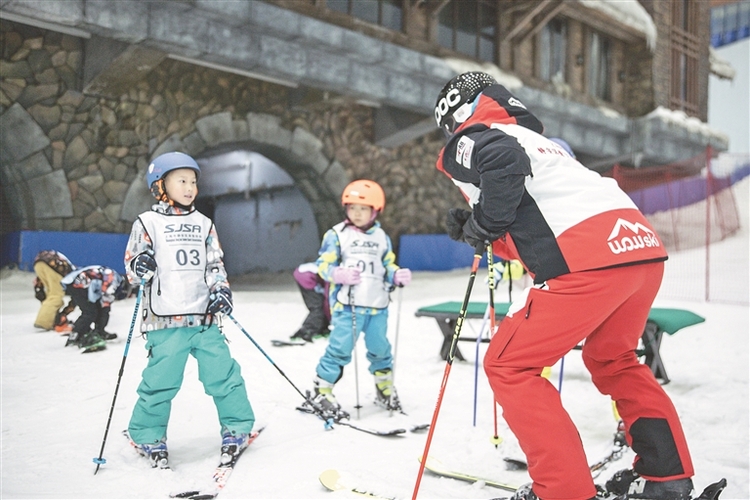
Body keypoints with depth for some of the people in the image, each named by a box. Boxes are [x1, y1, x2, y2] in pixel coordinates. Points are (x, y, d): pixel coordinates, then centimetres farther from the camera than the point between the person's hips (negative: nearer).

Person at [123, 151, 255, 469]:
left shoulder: (204, 224, 14)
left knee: (222, 372, 2)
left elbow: (216, 265, 17)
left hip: (204, 318, 3)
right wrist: (140, 267, -19)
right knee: (161, 380, 0)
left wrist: (222, 291, 0)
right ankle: (147, 436, 21)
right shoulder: (148, 223, 2)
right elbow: (132, 268, 4)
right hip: (165, 321, -3)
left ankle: (237, 426, 19)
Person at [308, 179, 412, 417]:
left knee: (380, 348, 14)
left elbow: (388, 266, 18)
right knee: (340, 348, -5)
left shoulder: (381, 237, 13)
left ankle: (385, 389, 33)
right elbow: (323, 264, -4)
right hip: (347, 305, -4)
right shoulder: (337, 234, -1)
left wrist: (398, 276, -2)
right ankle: (322, 391, 10)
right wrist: (339, 274, -22)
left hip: (377, 306, 4)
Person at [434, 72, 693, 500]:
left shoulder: (470, 140, 9)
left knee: (509, 367, 6)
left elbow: (504, 159, -17)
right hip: (644, 246, 9)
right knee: (612, 358, 30)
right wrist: (476, 232, 22)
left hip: (587, 258, -9)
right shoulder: (538, 141, 34)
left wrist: (485, 223, -4)